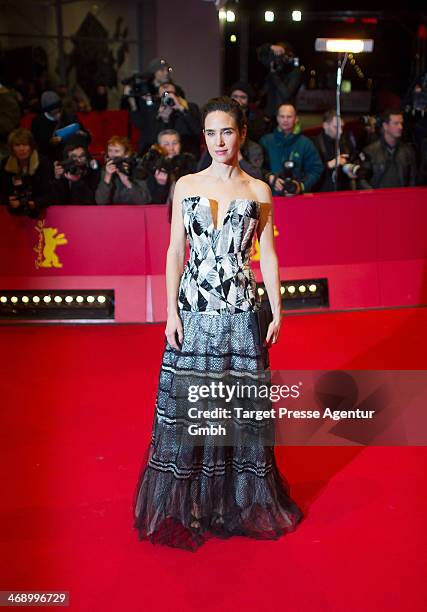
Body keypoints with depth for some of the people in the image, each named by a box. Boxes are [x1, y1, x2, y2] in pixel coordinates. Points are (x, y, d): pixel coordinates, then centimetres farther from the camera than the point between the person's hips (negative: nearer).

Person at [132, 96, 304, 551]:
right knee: (188, 403, 4)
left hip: (241, 311, 0)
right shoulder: (186, 186, 5)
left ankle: (240, 501, 25)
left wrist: (277, 311, 2)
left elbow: (267, 254, 6)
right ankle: (188, 505, 22)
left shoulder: (258, 191, 5)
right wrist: (171, 311, -3)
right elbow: (175, 252, 4)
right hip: (194, 308, 0)